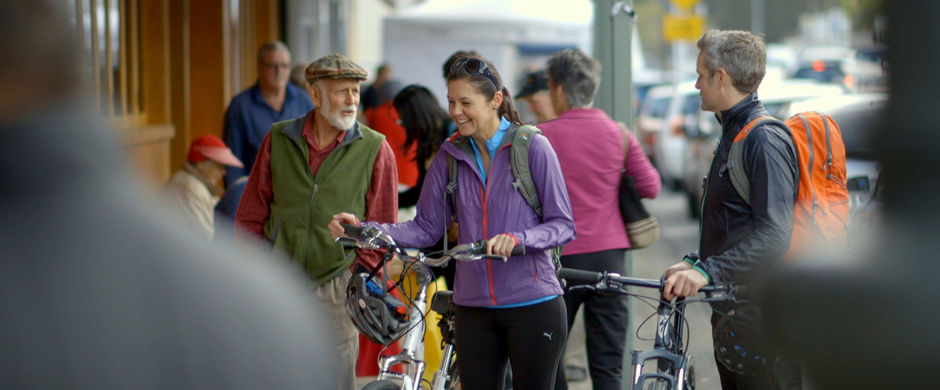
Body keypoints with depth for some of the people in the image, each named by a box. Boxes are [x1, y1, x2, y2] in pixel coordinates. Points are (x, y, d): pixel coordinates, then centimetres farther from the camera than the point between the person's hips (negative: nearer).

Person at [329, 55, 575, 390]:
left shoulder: (533, 147, -6)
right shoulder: (451, 155, 7)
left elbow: (563, 224, -7)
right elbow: (426, 229, 5)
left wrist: (516, 239, -25)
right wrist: (363, 229, -9)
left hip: (533, 303, -4)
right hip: (475, 308, 4)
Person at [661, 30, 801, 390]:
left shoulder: (766, 139, -16)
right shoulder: (732, 134, 17)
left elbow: (774, 234, -27)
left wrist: (708, 271, -35)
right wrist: (694, 263, 15)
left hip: (761, 317, -10)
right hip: (731, 312, 10)